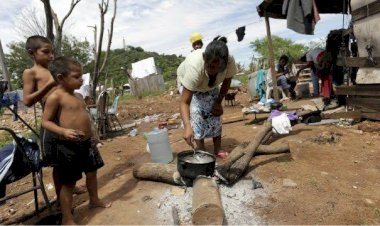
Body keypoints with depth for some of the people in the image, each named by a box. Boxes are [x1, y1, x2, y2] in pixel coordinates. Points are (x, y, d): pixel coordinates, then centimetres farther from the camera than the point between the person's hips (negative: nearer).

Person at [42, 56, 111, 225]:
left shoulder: (77, 95, 10)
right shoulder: (55, 97, -14)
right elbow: (46, 122, -13)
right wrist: (64, 131, -29)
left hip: (86, 143, 8)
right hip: (68, 146, -8)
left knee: (92, 173, 22)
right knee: (69, 183, 5)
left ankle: (94, 200, 45)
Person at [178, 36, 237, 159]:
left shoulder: (230, 61, -35)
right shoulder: (194, 66, -45)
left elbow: (227, 82, -11)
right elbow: (184, 102, -45)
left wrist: (219, 102, -10)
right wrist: (187, 127, -56)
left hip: (211, 85, 3)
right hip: (187, 81, -3)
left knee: (215, 113, -4)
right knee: (196, 113, -18)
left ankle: (218, 149, 10)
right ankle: (201, 151, -5)